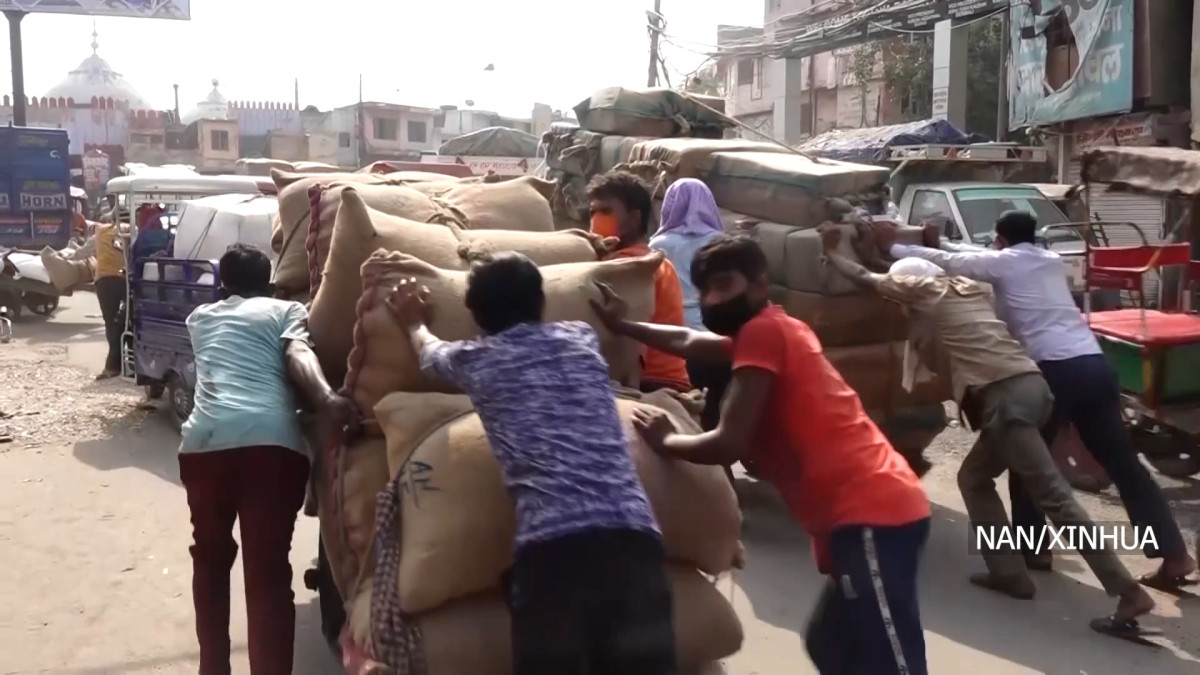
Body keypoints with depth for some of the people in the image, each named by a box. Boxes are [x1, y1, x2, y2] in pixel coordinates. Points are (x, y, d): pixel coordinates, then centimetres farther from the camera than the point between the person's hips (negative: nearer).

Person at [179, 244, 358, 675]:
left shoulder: (200, 317, 31)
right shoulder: (286, 310, 21)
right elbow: (298, 356, -1)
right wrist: (327, 400, -18)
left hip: (205, 441, 3)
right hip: (271, 441, -3)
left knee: (211, 556, 25)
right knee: (269, 572, 0)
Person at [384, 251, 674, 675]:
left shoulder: (473, 360, 16)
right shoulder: (581, 337, 22)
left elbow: (428, 349, 43)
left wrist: (413, 323, 64)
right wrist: (521, 285, 69)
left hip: (551, 542, -2)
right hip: (632, 532, 3)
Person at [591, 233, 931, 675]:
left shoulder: (762, 331, -10)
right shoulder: (771, 331, 20)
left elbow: (727, 445, -13)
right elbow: (690, 342, 36)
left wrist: (664, 441, 4)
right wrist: (622, 325, 39)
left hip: (871, 515, -11)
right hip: (866, 511, 11)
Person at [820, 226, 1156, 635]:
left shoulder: (922, 289, 6)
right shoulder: (963, 287, 25)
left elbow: (865, 278, 15)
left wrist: (830, 251, 30)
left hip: (1007, 395, -9)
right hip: (1025, 387, 9)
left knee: (1054, 496, -9)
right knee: (974, 478, 20)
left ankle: (1129, 592, -11)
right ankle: (1008, 573, 18)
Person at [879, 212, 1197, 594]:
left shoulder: (1003, 263, 6)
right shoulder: (1051, 261, 24)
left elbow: (945, 263, 11)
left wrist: (892, 247, 22)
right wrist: (941, 245, 40)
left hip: (1055, 370, -6)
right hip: (1094, 365, 6)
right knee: (1123, 463, 9)